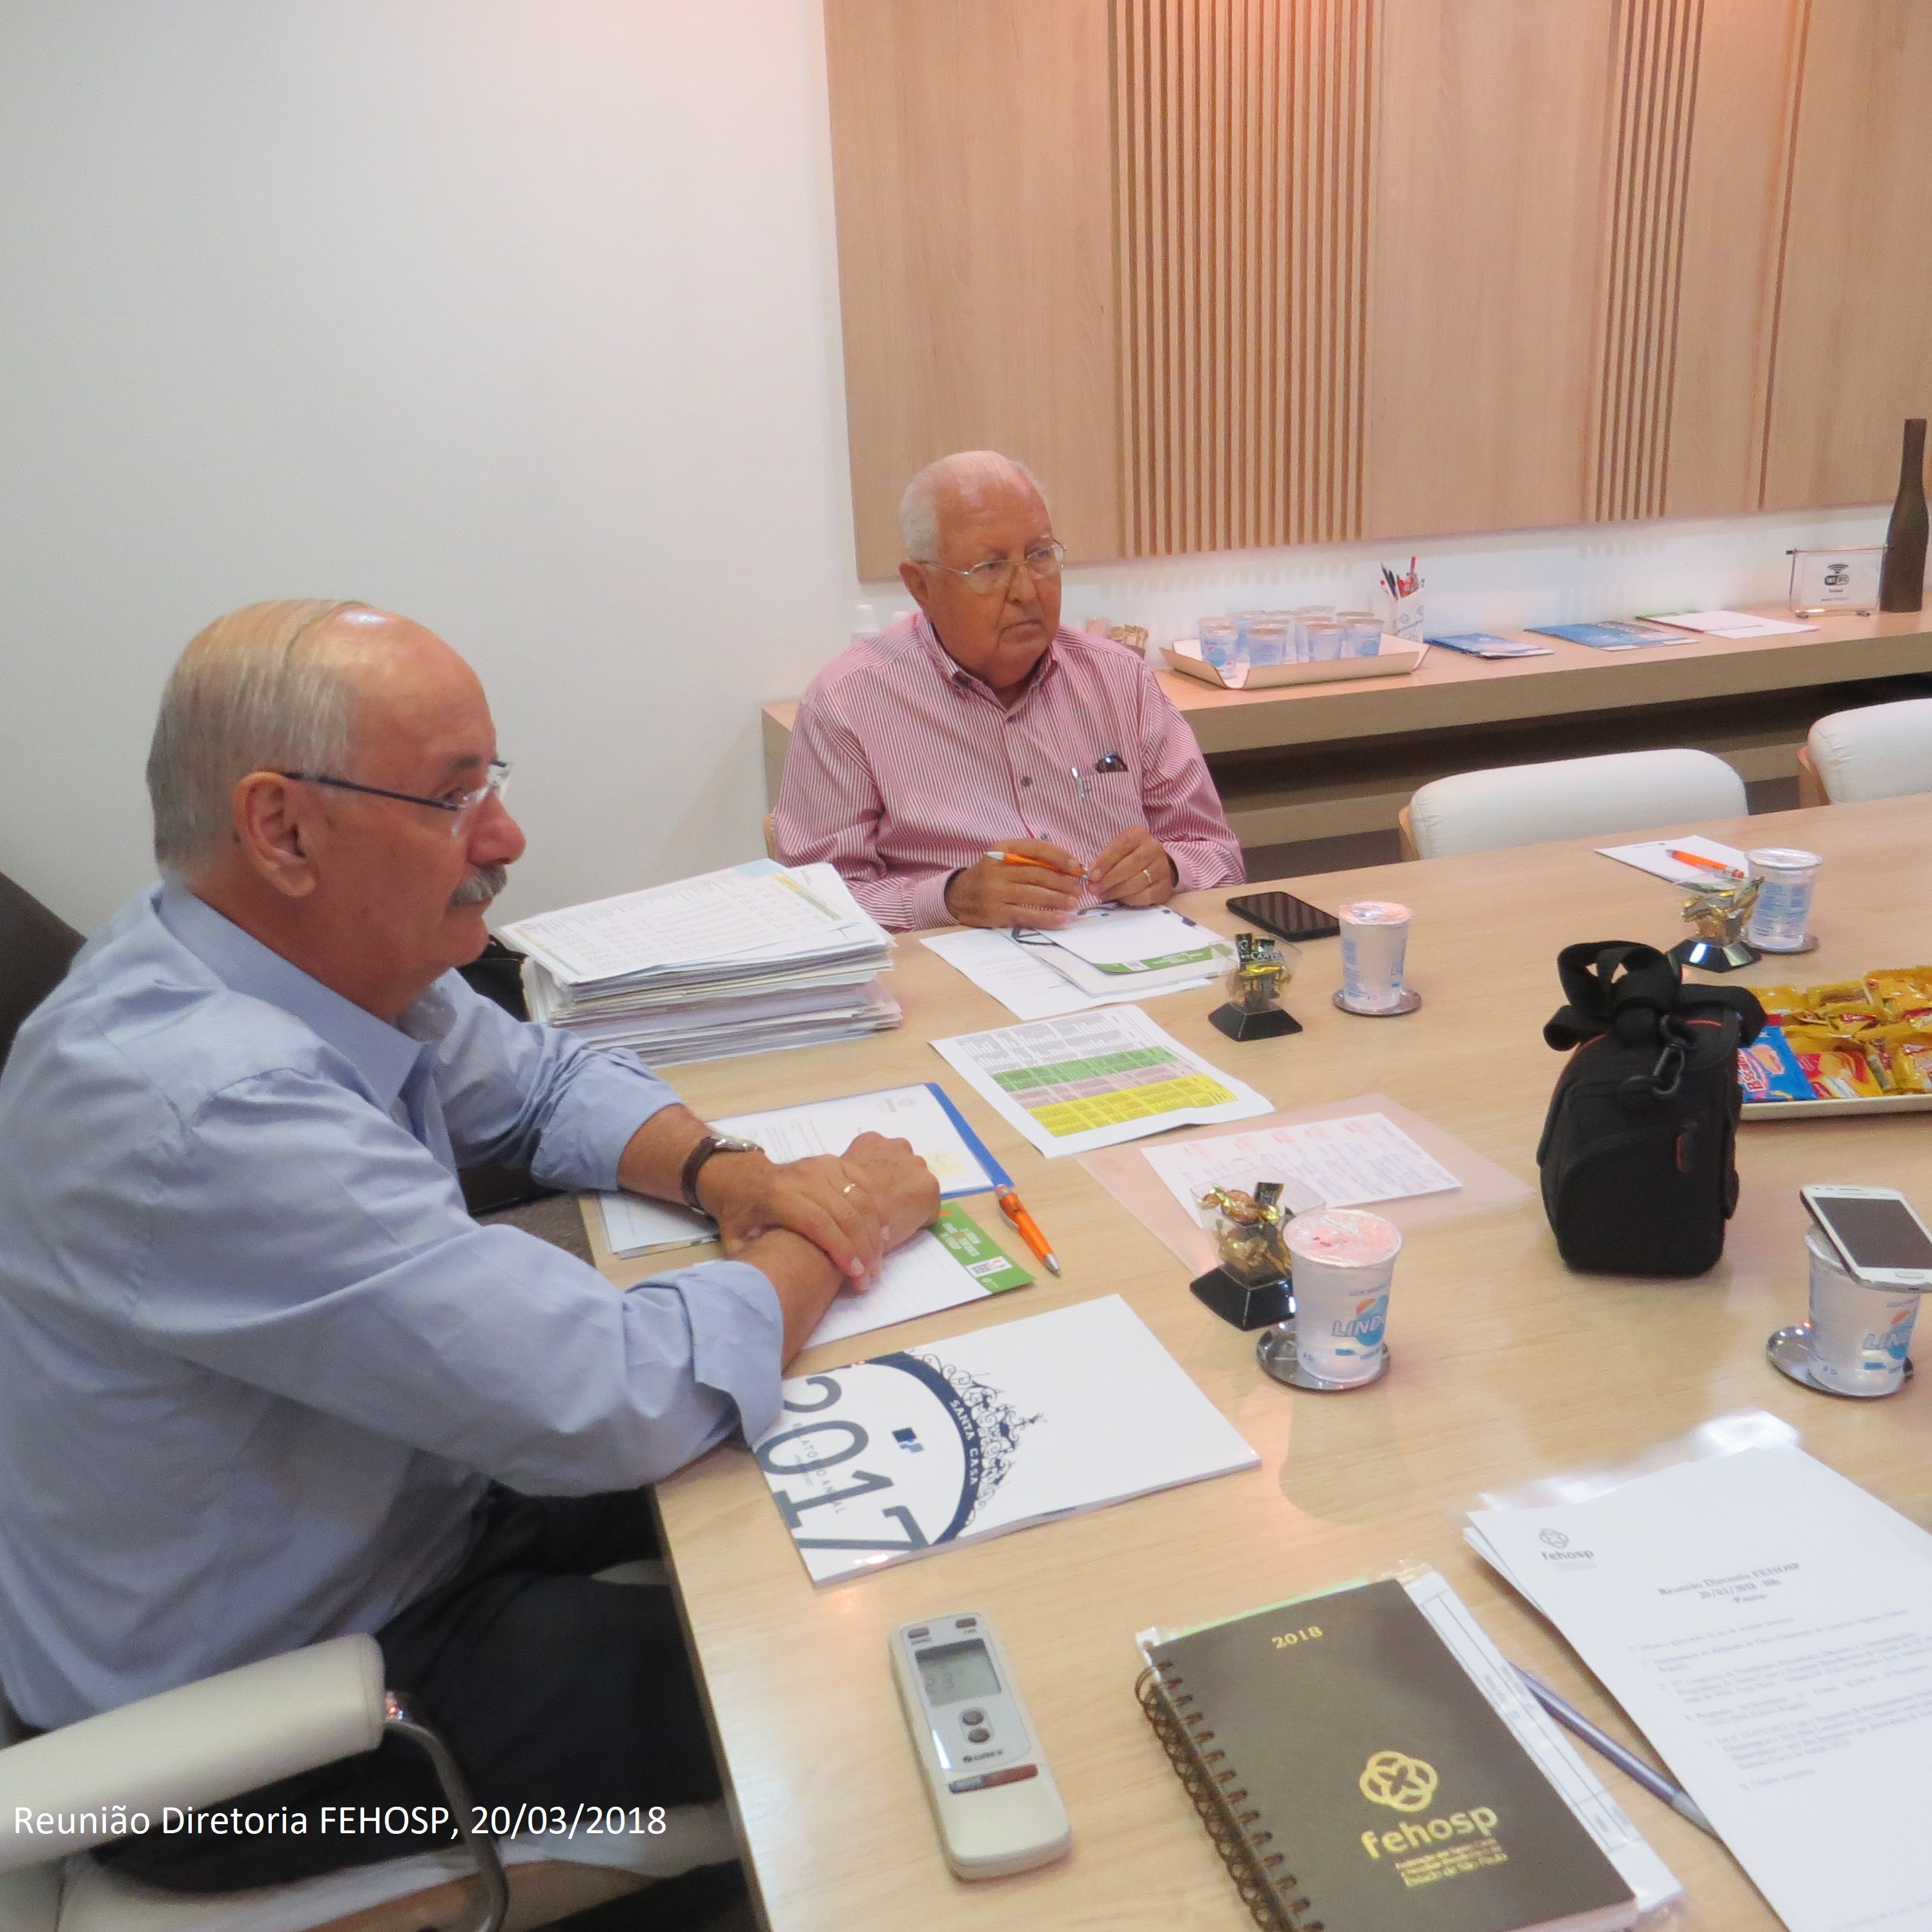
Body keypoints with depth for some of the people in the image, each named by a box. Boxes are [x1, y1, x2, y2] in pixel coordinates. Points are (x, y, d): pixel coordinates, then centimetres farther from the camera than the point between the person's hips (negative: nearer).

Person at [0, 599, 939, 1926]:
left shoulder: (338, 956, -10)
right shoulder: (209, 1110, -38)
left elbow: (544, 1083, 7)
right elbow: (620, 1398, -37)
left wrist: (730, 1174, -13)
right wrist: (833, 1233, -18)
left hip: (396, 1505, 8)